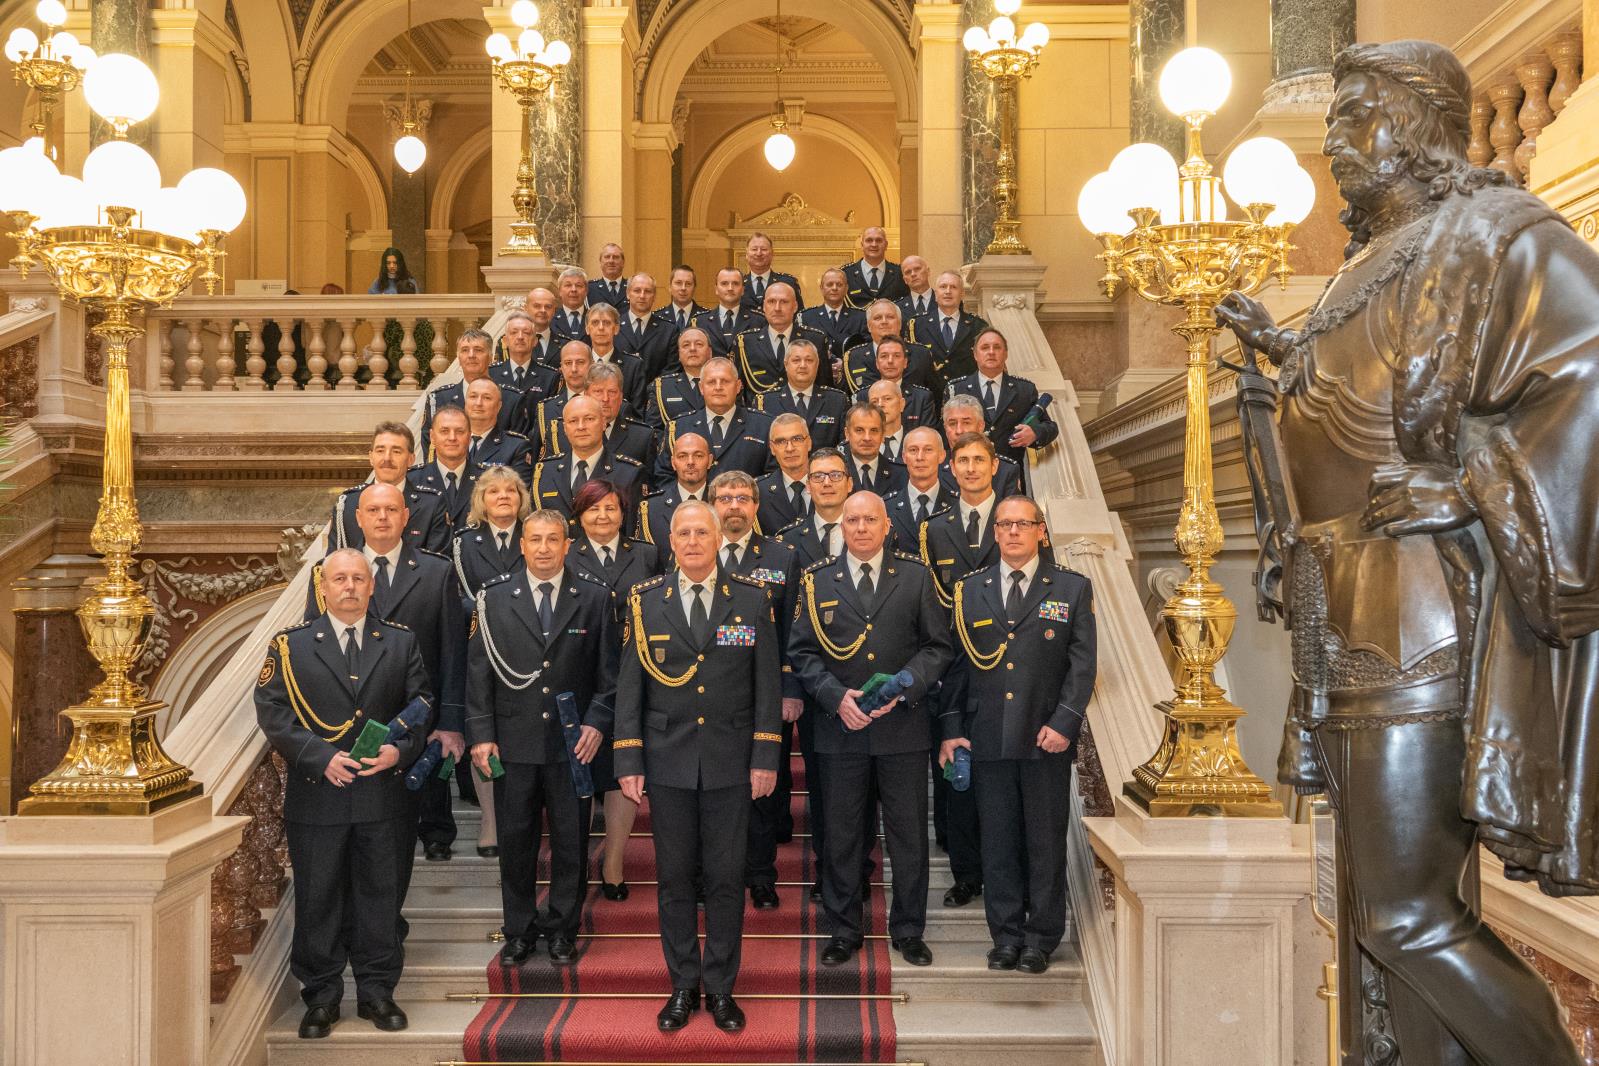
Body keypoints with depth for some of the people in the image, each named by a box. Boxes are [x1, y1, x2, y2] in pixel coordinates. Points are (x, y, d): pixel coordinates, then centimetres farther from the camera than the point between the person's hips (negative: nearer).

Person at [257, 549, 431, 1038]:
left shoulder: (401, 643, 8)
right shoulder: (290, 645, 3)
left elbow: (421, 706, 7)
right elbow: (273, 712, -4)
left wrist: (401, 750, -11)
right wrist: (320, 756, -14)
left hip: (383, 795, 1)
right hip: (315, 796, -1)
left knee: (380, 894, 8)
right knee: (317, 898, 7)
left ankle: (376, 990, 21)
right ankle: (321, 997, 20)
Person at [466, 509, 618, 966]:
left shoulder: (596, 598, 2)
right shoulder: (494, 599, 3)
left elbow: (608, 671, 3)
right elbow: (479, 672, 3)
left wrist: (597, 723, -9)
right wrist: (481, 735, -4)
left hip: (572, 742, 0)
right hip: (513, 741, 0)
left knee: (570, 841, 8)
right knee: (515, 841, 9)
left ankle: (562, 929, 25)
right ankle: (520, 931, 25)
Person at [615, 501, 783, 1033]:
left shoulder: (752, 599, 1)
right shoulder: (644, 602, 2)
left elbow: (767, 684, 1)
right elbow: (629, 686, 3)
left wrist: (765, 758, -3)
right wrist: (628, 761, -2)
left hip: (730, 763, 0)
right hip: (667, 762, 1)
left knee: (726, 878, 6)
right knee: (674, 878, 8)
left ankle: (721, 987, 20)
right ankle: (683, 985, 22)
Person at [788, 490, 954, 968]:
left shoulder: (917, 578, 4)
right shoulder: (817, 581, 5)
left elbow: (938, 646, 3)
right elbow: (802, 651, 3)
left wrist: (903, 687, -12)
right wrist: (836, 695, -12)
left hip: (904, 726, 0)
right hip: (840, 729, 0)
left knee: (909, 834, 8)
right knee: (842, 835, 9)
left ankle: (908, 931, 24)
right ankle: (844, 931, 23)